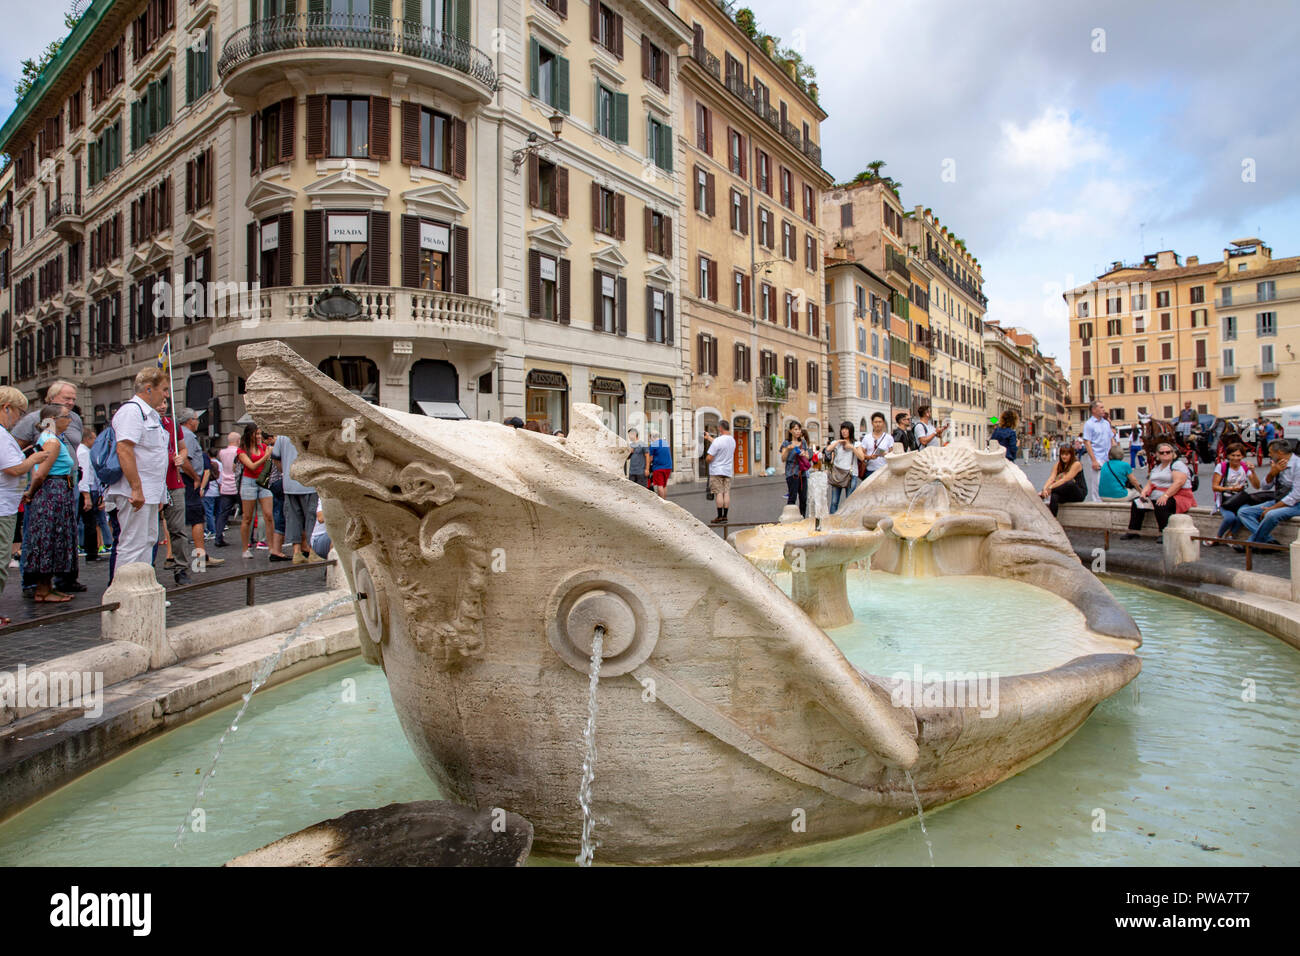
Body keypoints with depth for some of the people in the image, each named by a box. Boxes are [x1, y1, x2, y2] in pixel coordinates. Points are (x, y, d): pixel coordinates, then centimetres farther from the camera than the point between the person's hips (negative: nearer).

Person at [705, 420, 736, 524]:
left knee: (719, 493, -4)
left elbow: (709, 458, -18)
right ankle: (725, 517, 8)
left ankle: (720, 517, -2)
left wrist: (706, 459, 6)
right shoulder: (733, 440, 6)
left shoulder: (718, 441, -17)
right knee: (726, 493, 6)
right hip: (728, 471, 6)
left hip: (717, 471, -6)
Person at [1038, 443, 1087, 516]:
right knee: (1054, 496, -33)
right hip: (1065, 494, 4)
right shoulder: (1058, 464, 6)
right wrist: (1044, 488, -30)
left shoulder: (1076, 464, -11)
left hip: (1079, 493, -4)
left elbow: (1065, 480, -23)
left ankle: (1042, 494, -33)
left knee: (1070, 483, -39)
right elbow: (1051, 478, -9)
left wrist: (1050, 488, -33)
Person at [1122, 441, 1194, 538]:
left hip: (1176, 496, -8)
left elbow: (1179, 482, -18)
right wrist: (1144, 492, -4)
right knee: (1137, 503, -12)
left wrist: (1165, 495, -27)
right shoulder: (1156, 467, 22)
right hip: (1155, 496, 8)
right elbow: (1149, 484, 19)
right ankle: (1133, 532, -14)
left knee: (1160, 507, -36)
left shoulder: (1178, 464, -3)